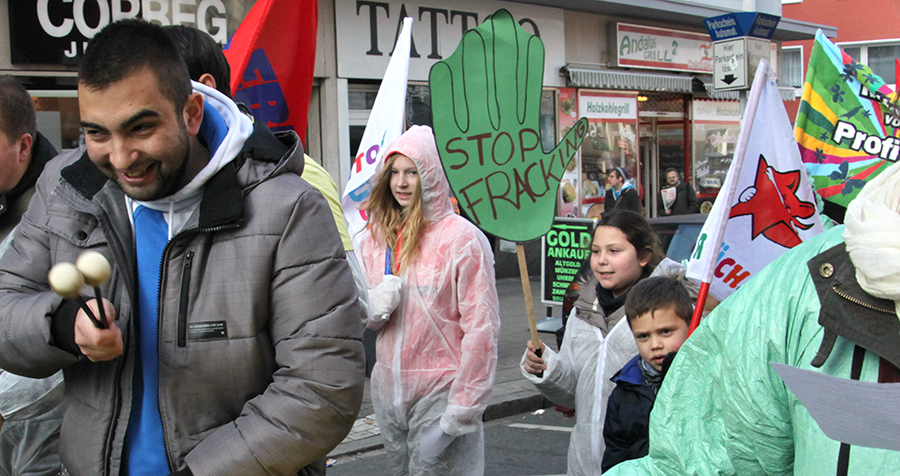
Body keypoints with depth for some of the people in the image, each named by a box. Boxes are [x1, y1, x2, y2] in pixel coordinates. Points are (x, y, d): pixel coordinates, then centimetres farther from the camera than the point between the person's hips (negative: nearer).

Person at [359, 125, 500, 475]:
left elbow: (481, 327, -12)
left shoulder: (461, 238, -10)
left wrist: (463, 406, -15)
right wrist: (374, 306, -8)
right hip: (389, 390, 6)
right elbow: (360, 312, 16)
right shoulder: (376, 237, 7)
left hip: (440, 392, -6)